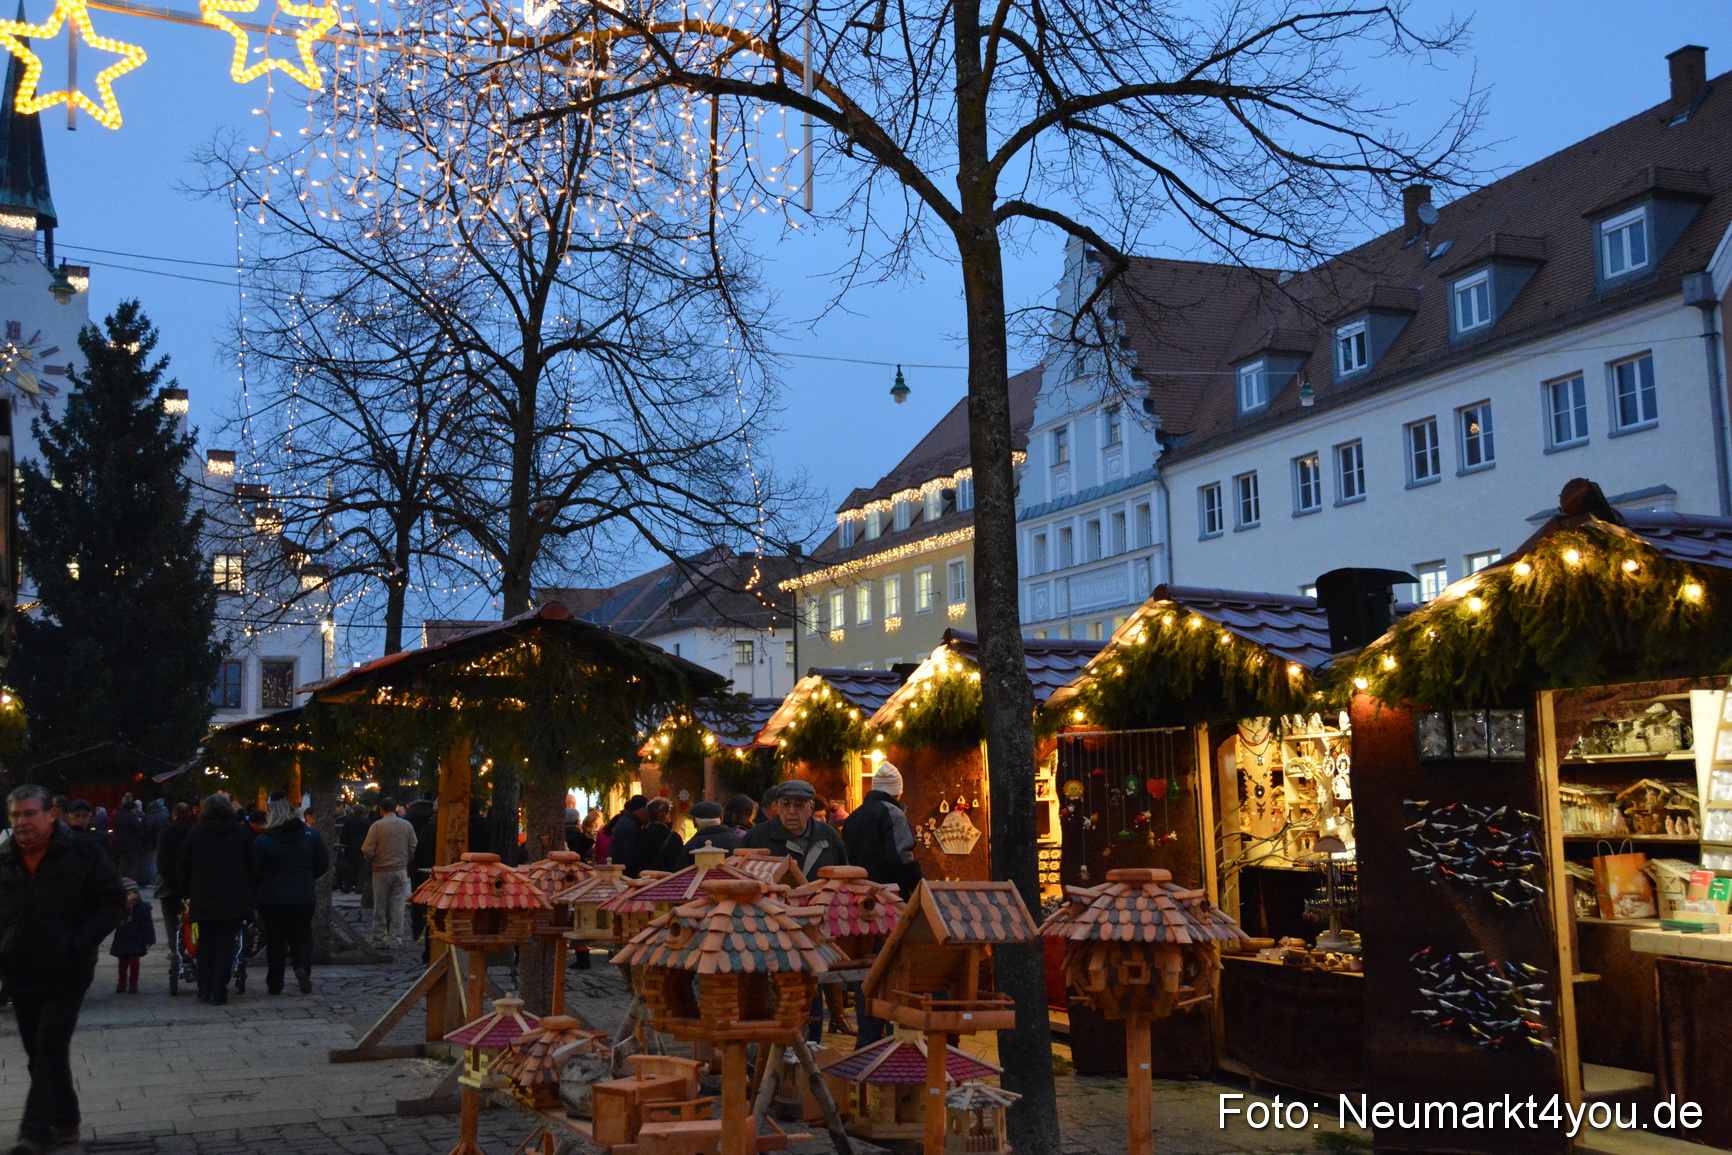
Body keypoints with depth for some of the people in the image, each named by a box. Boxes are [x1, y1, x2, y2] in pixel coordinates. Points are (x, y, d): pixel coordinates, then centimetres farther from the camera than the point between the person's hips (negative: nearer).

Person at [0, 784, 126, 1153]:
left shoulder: (83, 854, -6)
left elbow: (113, 902, -5)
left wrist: (78, 945, -14)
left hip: (66, 974, -5)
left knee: (50, 1051, -8)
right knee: (40, 1054, 11)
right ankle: (65, 1123, 24)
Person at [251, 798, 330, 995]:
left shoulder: (262, 841, -10)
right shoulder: (311, 836, -1)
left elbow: (255, 872, -10)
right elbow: (323, 864, 2)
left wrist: (270, 881, 11)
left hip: (272, 899, -1)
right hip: (303, 898, 2)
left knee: (275, 941, 11)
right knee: (301, 937, 12)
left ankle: (275, 984, 14)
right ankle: (303, 968, -14)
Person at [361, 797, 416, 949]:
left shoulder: (376, 826, -10)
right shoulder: (407, 825, -1)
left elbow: (368, 851, -10)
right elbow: (413, 850, 1)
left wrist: (372, 863, 10)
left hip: (381, 871, -2)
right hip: (401, 870, 2)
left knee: (380, 906, 9)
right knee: (398, 906, 5)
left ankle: (380, 938, 13)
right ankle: (395, 938, 5)